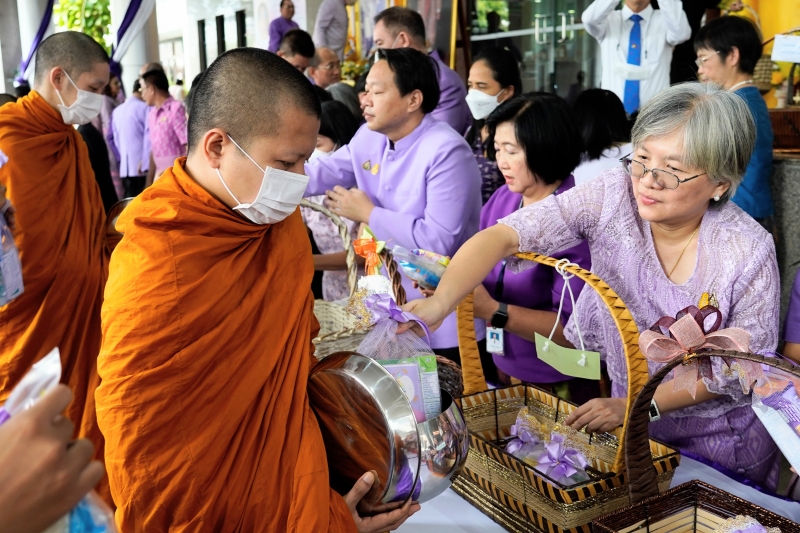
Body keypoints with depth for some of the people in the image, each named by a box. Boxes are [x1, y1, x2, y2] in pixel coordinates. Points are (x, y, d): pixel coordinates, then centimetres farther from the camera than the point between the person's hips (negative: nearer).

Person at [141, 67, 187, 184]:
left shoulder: (176, 109, -10)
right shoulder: (152, 114, 12)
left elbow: (189, 147, -14)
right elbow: (154, 150, 16)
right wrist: (149, 181, 15)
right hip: (160, 175, 7)